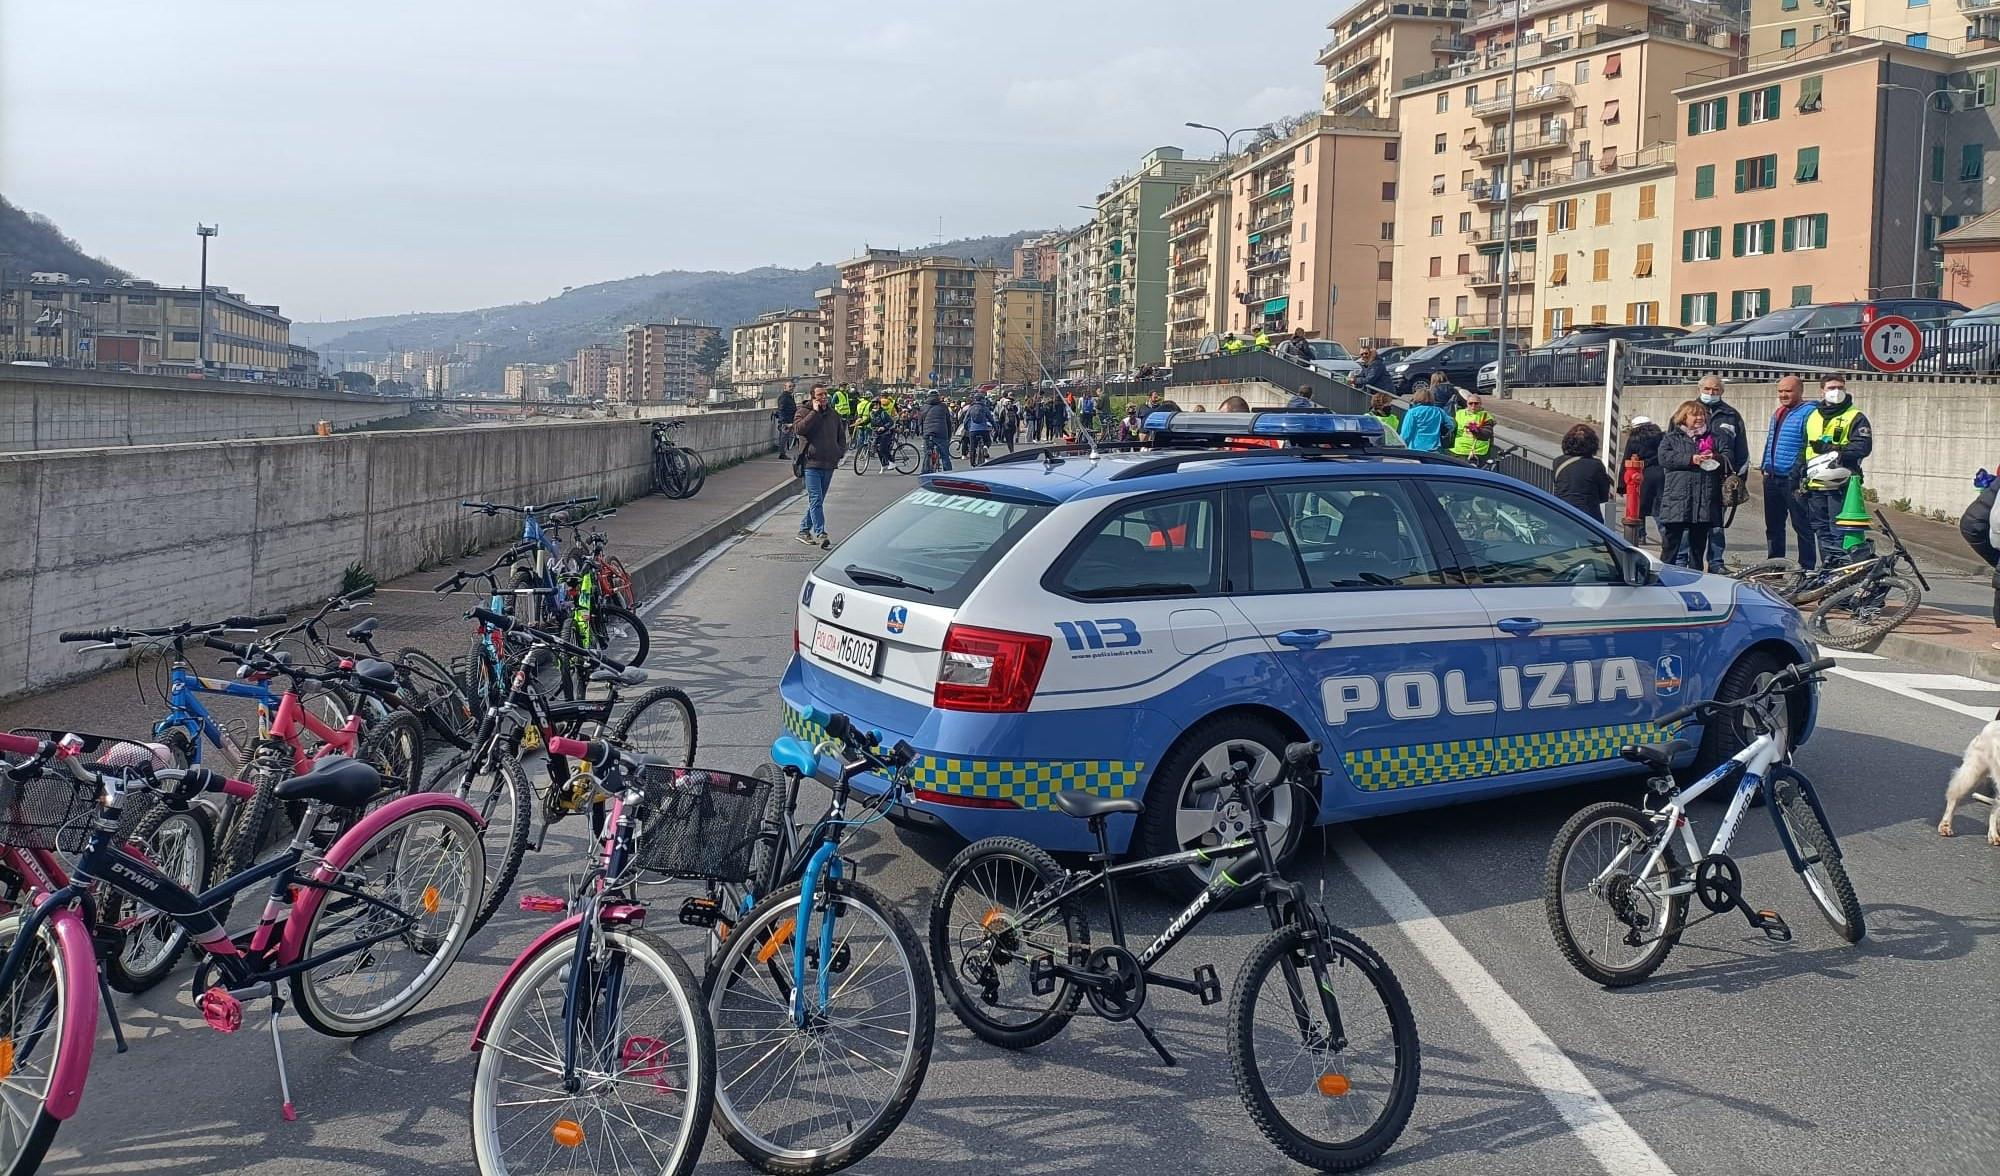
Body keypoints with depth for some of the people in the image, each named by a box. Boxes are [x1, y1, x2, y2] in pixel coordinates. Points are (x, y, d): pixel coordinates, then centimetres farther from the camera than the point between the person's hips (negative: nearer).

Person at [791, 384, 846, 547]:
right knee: (816, 500, -12)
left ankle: (804, 530, 23)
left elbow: (841, 436, 25)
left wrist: (839, 452, 8)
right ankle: (821, 535, -18)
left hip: (829, 465, 6)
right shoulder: (805, 412, -1)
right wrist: (815, 412, -17)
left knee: (817, 501, 12)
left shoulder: (833, 415, 15)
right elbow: (799, 428, -21)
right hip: (812, 463, -6)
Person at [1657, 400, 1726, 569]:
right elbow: (1664, 458, -9)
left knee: (1699, 545, 10)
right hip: (1677, 500, -4)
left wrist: (1715, 458, -9)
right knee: (1671, 543, -3)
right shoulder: (1672, 438, 7)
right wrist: (1691, 460, -17)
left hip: (1705, 502, 4)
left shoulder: (1713, 439, 18)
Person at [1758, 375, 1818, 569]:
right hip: (1773, 478, 9)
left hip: (1795, 480, -9)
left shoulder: (1808, 413, -11)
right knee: (1773, 526, 15)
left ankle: (1807, 568, 2)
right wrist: (1765, 465, 18)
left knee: (1802, 527, -2)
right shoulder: (1778, 413, 18)